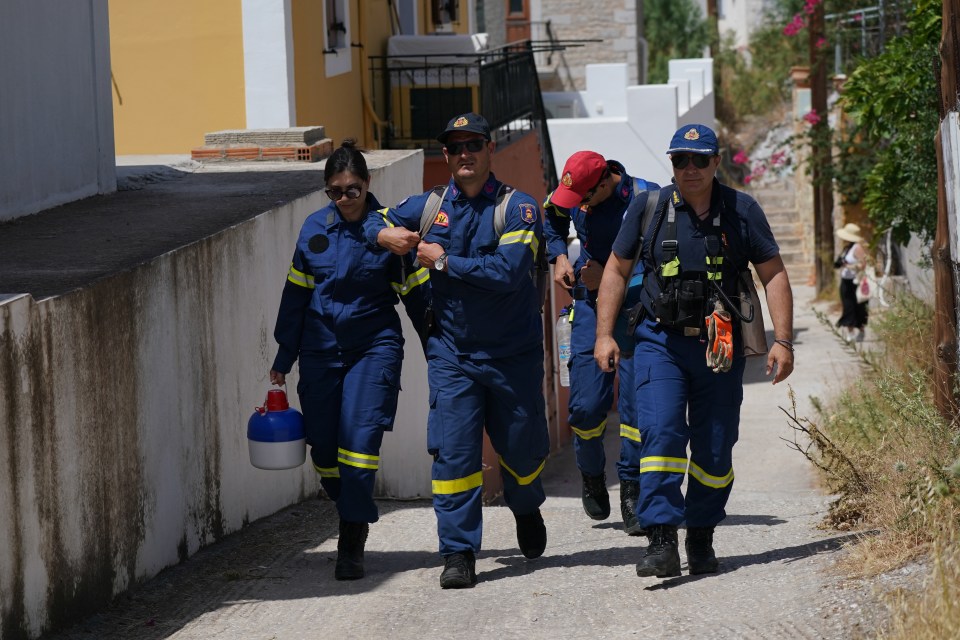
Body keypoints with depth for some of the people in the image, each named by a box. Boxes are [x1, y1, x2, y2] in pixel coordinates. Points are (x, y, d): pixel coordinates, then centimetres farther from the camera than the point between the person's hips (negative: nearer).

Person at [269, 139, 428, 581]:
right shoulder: (315, 228, 4)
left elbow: (415, 294, 1)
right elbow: (295, 295, 11)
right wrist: (283, 358, 12)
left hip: (374, 347, -3)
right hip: (321, 349, 3)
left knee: (360, 438, -14)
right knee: (323, 445, 3)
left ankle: (351, 546, -9)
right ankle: (356, 519, 28)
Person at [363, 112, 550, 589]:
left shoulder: (517, 207, -9)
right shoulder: (428, 207, 4)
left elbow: (508, 271, -23)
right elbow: (374, 223, 19)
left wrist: (443, 262, -18)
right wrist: (386, 235, -6)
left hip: (512, 353, -2)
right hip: (452, 352, 2)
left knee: (521, 446, 12)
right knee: (453, 452, -9)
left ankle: (526, 509, 44)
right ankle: (458, 553, -5)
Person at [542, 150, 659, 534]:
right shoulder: (571, 194, -1)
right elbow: (552, 221, 22)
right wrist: (559, 257, 5)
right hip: (591, 307, 3)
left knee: (636, 401, -10)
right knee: (586, 405, -3)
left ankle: (632, 494, 0)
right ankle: (592, 477, 25)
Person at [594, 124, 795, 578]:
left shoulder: (742, 211, 1)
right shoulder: (648, 208, 2)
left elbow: (774, 275, 4)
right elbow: (616, 270, 10)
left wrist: (783, 340, -3)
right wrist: (604, 334, 3)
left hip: (720, 348, 1)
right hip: (660, 341, -1)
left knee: (715, 450, 5)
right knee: (660, 434, -18)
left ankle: (701, 539, 20)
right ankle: (662, 540, -23)